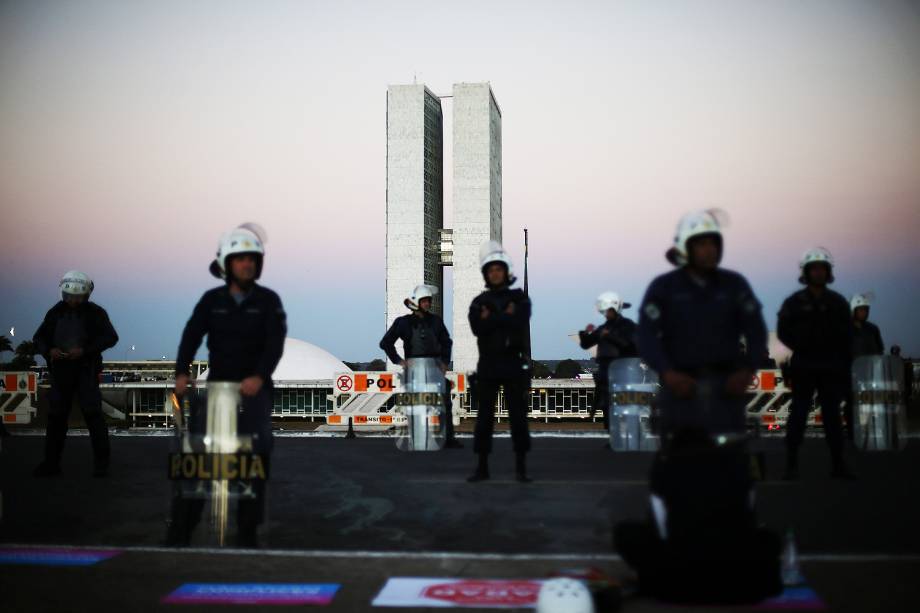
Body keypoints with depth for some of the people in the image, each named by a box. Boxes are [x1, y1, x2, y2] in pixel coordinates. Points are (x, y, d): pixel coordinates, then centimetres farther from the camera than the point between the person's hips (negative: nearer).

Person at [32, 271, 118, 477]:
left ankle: (102, 462, -3)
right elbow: (39, 338, 8)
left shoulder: (95, 313, -5)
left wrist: (85, 350, -23)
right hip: (61, 370, 4)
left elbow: (111, 337, -13)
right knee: (56, 415, 6)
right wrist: (49, 351, -14)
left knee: (92, 413, -9)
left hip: (86, 369, -4)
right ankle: (51, 463, 14)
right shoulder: (55, 313, 6)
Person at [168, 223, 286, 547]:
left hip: (255, 388, -1)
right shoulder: (211, 300, 7)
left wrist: (259, 376, -26)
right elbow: (192, 336, -4)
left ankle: (248, 532, 8)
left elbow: (275, 343, -10)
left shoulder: (268, 300, 1)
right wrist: (182, 373, -20)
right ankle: (181, 528, 5)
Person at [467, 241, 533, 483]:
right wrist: (505, 317, -14)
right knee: (484, 415, 3)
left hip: (514, 363, -1)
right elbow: (477, 328, -10)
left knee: (518, 414, 0)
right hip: (488, 365, 2)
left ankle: (521, 466, 7)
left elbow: (520, 323, -15)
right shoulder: (478, 302, 8)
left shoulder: (519, 298, 5)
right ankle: (482, 466, 10)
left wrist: (491, 319, -10)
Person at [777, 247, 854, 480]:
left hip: (832, 368, 2)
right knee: (798, 414, -1)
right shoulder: (794, 302, 1)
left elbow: (846, 337, 8)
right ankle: (792, 464, 1)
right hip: (803, 368, -2)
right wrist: (804, 348, -11)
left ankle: (838, 464, 8)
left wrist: (845, 366, 2)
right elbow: (783, 332, -1)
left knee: (832, 415, 5)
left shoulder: (838, 302, 9)